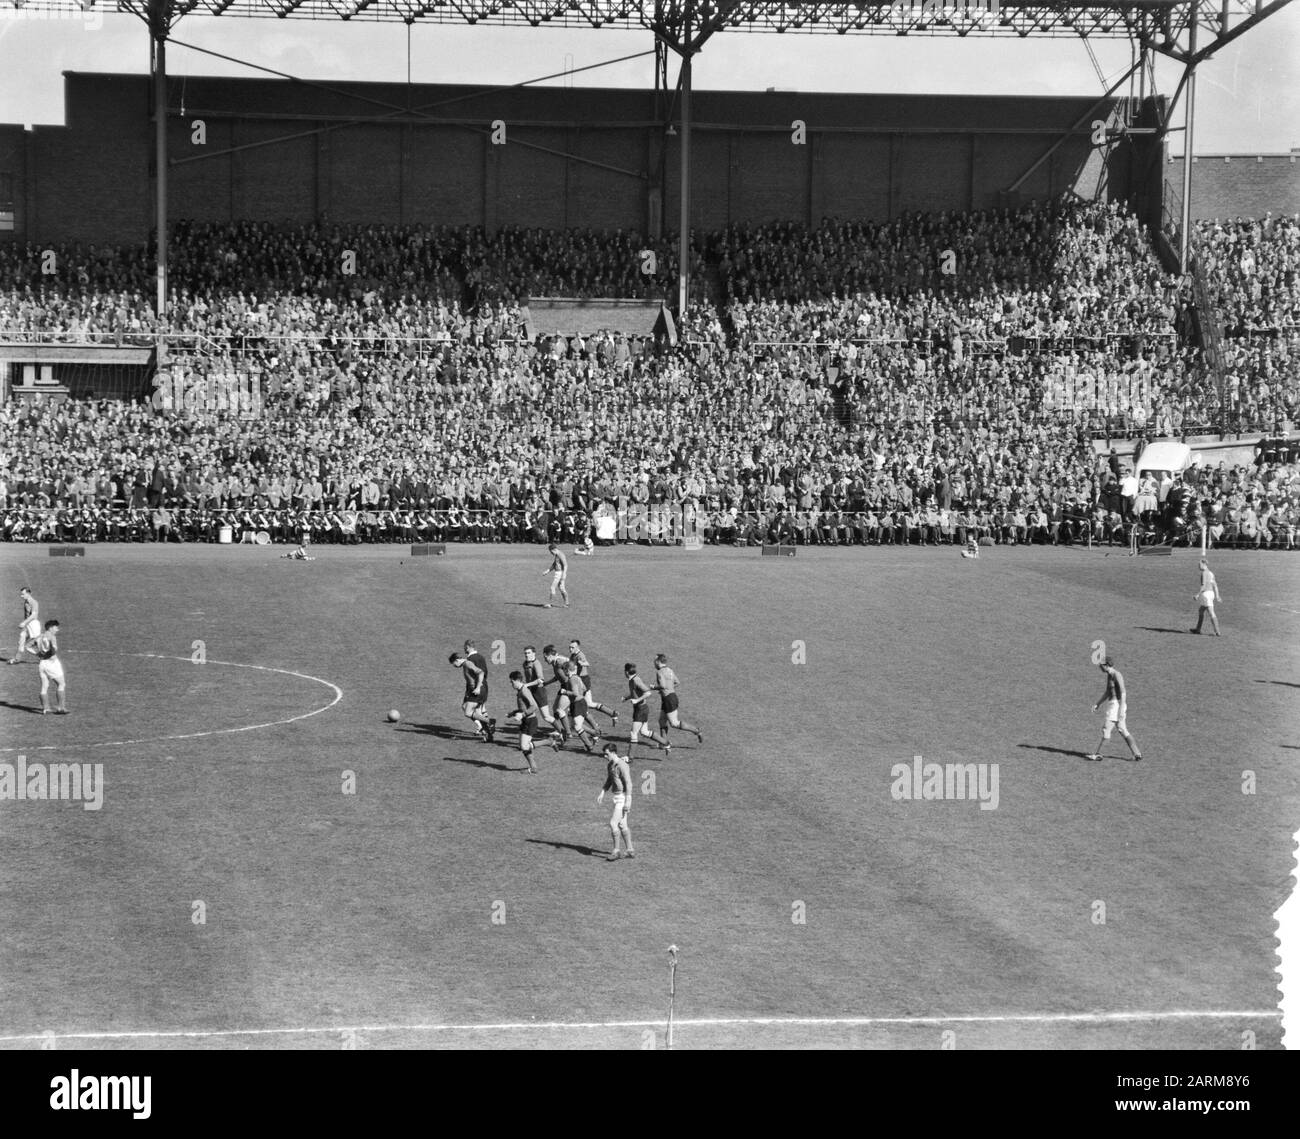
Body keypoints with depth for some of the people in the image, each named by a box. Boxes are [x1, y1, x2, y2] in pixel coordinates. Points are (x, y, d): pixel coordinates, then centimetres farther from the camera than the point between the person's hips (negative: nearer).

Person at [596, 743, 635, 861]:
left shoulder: (622, 766, -19)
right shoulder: (610, 765, 10)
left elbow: (628, 784, -22)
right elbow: (609, 780, 22)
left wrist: (627, 801, -26)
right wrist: (602, 793, 11)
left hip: (623, 797, -10)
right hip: (617, 797, 10)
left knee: (613, 823, -10)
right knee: (622, 825, 14)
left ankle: (616, 851, -3)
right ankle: (630, 851, 22)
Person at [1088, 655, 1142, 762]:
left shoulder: (1117, 675, -16)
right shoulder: (1109, 675, 13)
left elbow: (1123, 692, -20)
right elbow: (1107, 692, 24)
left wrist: (1121, 709, -24)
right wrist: (1098, 704, 19)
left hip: (1118, 704, -10)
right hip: (1112, 703, 10)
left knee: (1106, 728, -7)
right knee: (1122, 730, 10)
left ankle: (1098, 754, -3)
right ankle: (1137, 754, 11)